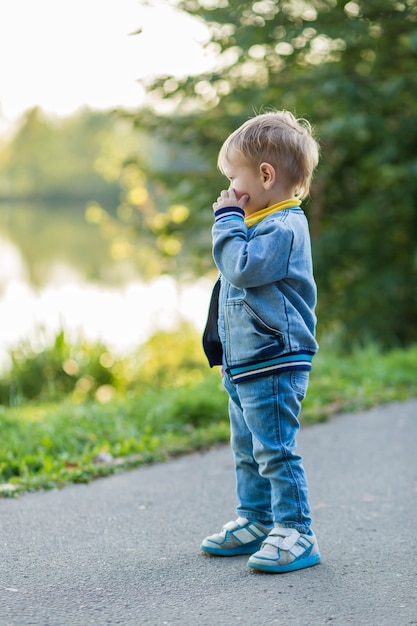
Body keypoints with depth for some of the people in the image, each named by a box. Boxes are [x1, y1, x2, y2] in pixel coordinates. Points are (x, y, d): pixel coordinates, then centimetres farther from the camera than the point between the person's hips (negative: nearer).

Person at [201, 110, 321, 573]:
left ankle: (295, 532, 0)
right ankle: (255, 522, 29)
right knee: (247, 452, 18)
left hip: (273, 365, -11)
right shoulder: (262, 225, 17)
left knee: (276, 451, -7)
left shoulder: (282, 227, -16)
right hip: (245, 364, 11)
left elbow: (242, 267, -28)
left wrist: (228, 220, -17)